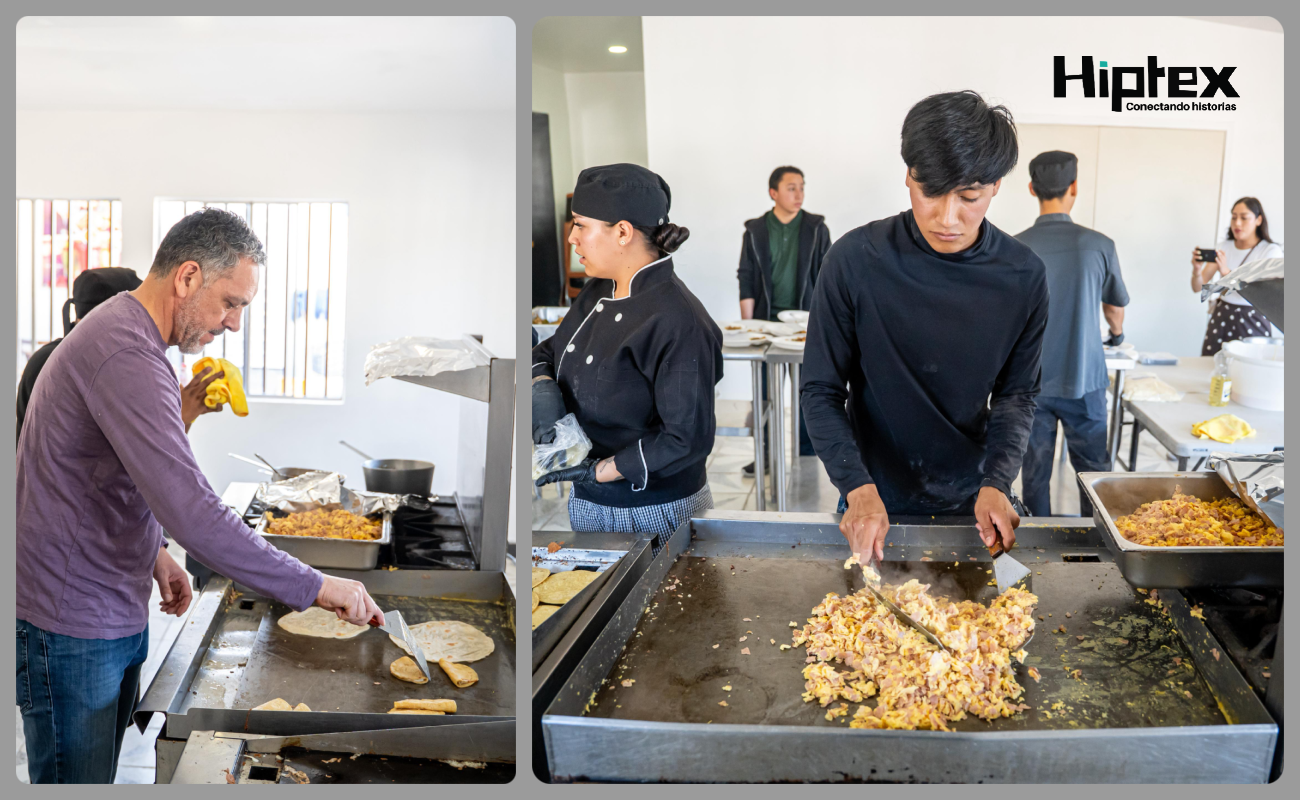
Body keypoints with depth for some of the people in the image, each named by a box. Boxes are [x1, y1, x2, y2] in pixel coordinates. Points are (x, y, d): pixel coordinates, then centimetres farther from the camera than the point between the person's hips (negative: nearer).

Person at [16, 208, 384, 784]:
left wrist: (154, 552, 11)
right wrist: (314, 588, -26)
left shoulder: (124, 335, 11)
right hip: (72, 628, -10)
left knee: (100, 776, 17)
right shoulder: (126, 355, -25)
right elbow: (193, 514, -32)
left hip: (115, 617, 10)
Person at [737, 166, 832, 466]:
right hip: (767, 320, 0)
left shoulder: (816, 228, 3)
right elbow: (746, 280, 4)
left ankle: (807, 455, 14)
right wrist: (746, 325, -2)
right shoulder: (755, 231, 3)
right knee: (765, 392, 3)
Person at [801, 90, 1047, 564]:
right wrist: (859, 488, -24)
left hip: (971, 504, 2)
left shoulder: (1023, 277, -10)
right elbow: (822, 390, -12)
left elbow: (1017, 393, -1)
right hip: (874, 503, -1)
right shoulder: (856, 261, -17)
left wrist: (996, 483, -17)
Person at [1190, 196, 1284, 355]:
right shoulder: (1224, 247, 4)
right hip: (1221, 316, 3)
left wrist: (1227, 272, -33)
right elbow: (1197, 287, 0)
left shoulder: (1271, 251, -7)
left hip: (1252, 319, -3)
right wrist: (1197, 270, -22)